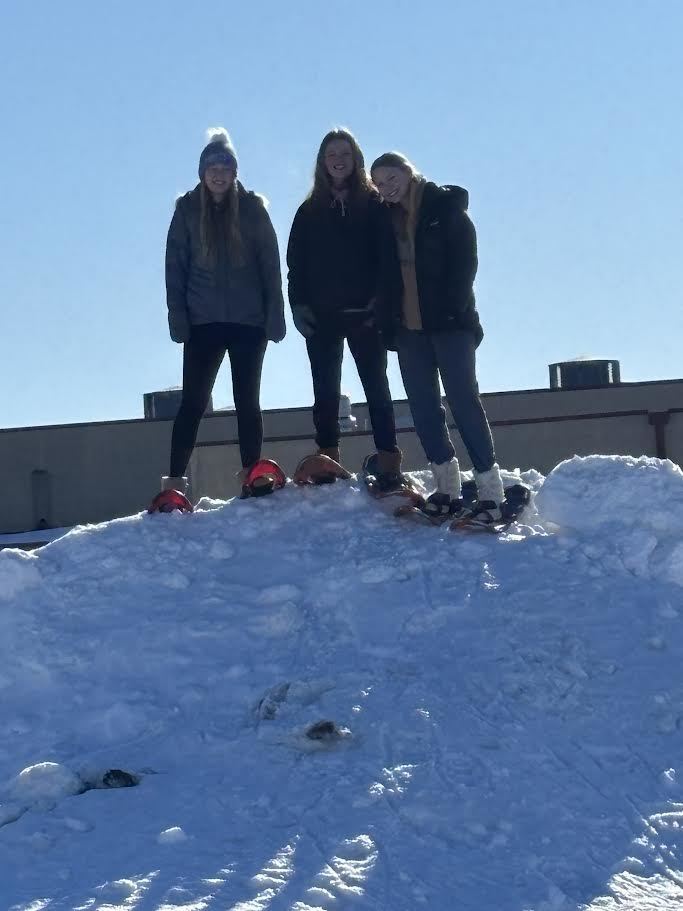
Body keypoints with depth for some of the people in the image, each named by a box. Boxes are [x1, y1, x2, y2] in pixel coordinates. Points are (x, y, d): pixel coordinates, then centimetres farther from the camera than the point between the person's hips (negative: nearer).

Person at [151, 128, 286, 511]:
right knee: (193, 402, -3)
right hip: (204, 322, 0)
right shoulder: (188, 210, 5)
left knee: (248, 402, 5)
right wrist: (178, 318, -4)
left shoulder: (252, 208, 4)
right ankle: (175, 481, -4)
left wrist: (274, 317, -4)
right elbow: (176, 267, 4)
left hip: (249, 322, 0)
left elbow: (271, 265, 3)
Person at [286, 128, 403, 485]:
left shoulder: (373, 204, 5)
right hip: (321, 315, 2)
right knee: (325, 390, 3)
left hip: (363, 312, -2)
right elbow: (296, 261, 9)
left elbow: (388, 256, -2)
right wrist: (298, 304, -3)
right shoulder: (310, 211, 12)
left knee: (376, 385, -1)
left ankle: (388, 463, -2)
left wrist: (381, 299, -13)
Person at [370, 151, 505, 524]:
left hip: (450, 322, -6)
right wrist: (389, 321, 2)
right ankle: (447, 489, 9)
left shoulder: (445, 206, 0)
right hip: (409, 327, 6)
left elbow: (465, 260, -7)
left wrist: (453, 308, -17)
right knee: (423, 406, 3)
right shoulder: (387, 220, 15)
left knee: (463, 400, -10)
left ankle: (490, 491, -9)